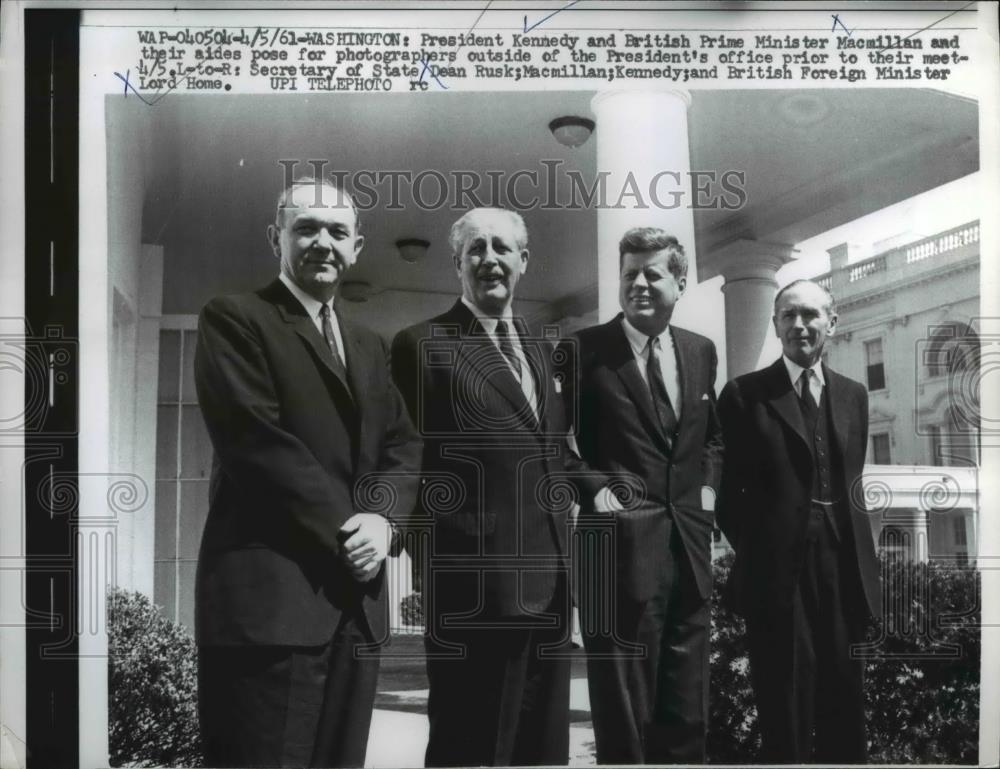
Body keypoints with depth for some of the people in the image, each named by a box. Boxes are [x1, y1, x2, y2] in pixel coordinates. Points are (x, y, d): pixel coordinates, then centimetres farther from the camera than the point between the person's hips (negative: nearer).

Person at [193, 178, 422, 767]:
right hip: (269, 591, -6)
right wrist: (344, 530, -11)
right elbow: (257, 442, -12)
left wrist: (382, 518, -6)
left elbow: (404, 446, 14)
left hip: (357, 596, 7)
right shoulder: (234, 319, 0)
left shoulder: (369, 346, 21)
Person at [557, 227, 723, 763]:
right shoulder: (584, 350, -6)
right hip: (619, 547, -5)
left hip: (688, 545, 6)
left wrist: (708, 485, 10)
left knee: (687, 711, 15)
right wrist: (593, 488, -14)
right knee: (624, 712, 4)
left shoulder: (701, 351, 12)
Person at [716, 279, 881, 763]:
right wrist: (756, 552, -5)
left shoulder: (853, 395, 13)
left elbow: (852, 484, 15)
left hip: (845, 569, 4)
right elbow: (727, 489, -2)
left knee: (844, 708, 13)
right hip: (778, 573, -4)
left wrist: (859, 556, 7)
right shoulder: (744, 394, -1)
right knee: (785, 711, 4)